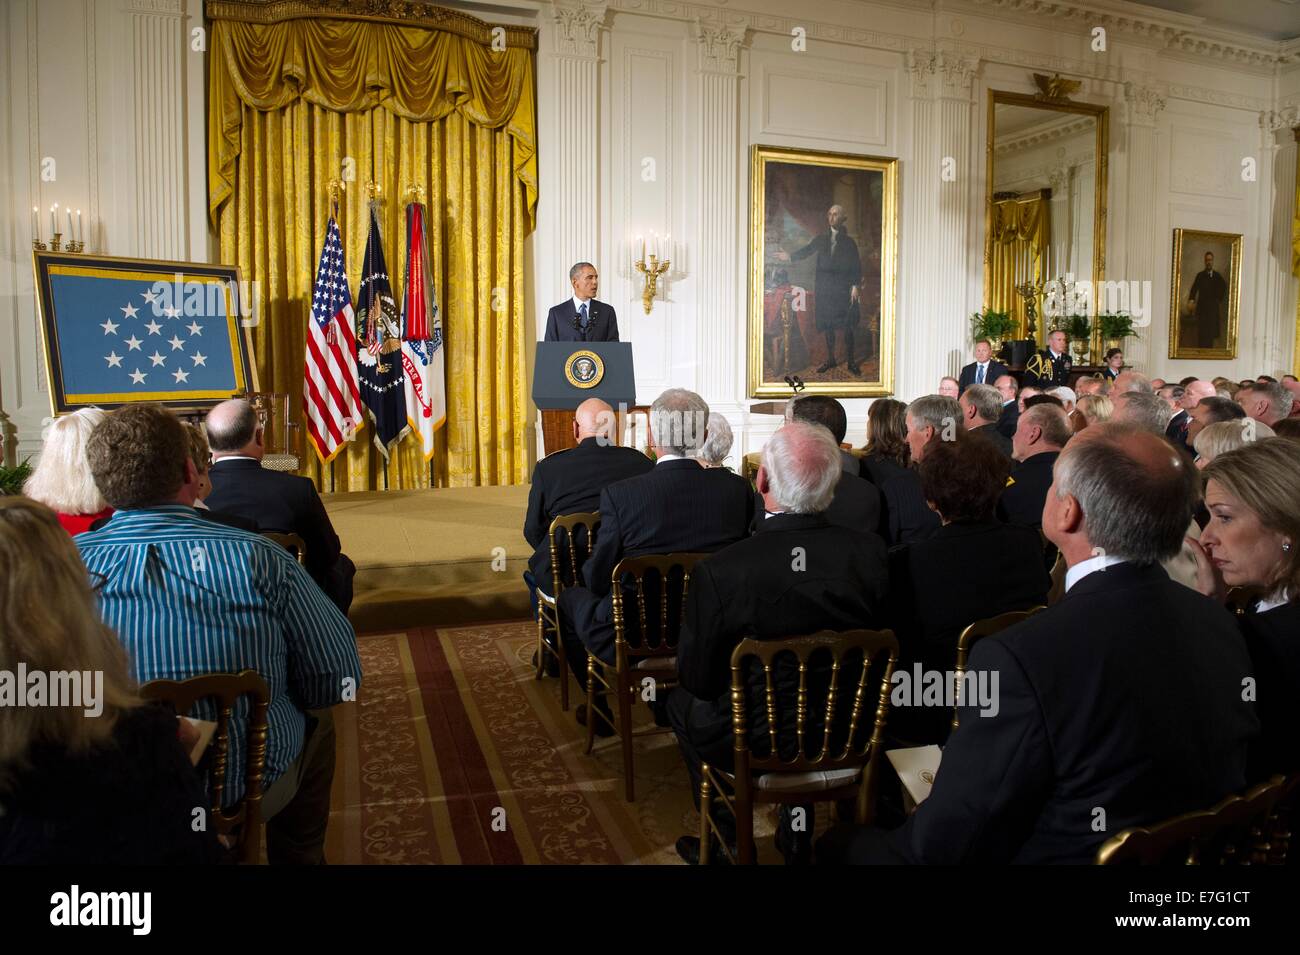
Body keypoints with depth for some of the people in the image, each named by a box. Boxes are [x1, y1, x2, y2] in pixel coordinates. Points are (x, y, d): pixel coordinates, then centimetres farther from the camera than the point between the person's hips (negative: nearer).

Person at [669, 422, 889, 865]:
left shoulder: (718, 570, -27)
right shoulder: (871, 553, -17)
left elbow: (697, 678, -14)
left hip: (753, 747, -3)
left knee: (682, 701, 25)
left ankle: (724, 841, 34)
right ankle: (797, 839, 41)